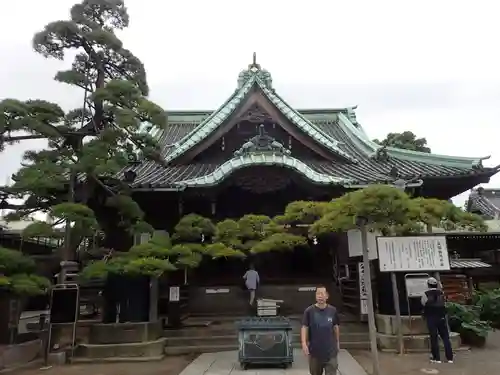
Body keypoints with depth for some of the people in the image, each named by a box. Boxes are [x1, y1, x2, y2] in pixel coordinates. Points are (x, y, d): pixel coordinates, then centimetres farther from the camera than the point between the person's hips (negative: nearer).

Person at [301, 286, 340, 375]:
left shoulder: (333, 311, -2)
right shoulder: (309, 311, -8)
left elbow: (336, 327, 11)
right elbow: (304, 327, -9)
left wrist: (337, 342, 18)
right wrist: (304, 343, -19)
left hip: (331, 351, 1)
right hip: (314, 351, 0)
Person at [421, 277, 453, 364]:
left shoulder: (426, 294, -8)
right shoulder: (441, 293, 2)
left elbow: (423, 304, 3)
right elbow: (443, 303, 12)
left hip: (431, 318, -3)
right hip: (441, 317, 3)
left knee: (434, 338, 3)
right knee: (445, 337, 10)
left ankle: (436, 358, 6)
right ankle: (450, 357, 12)